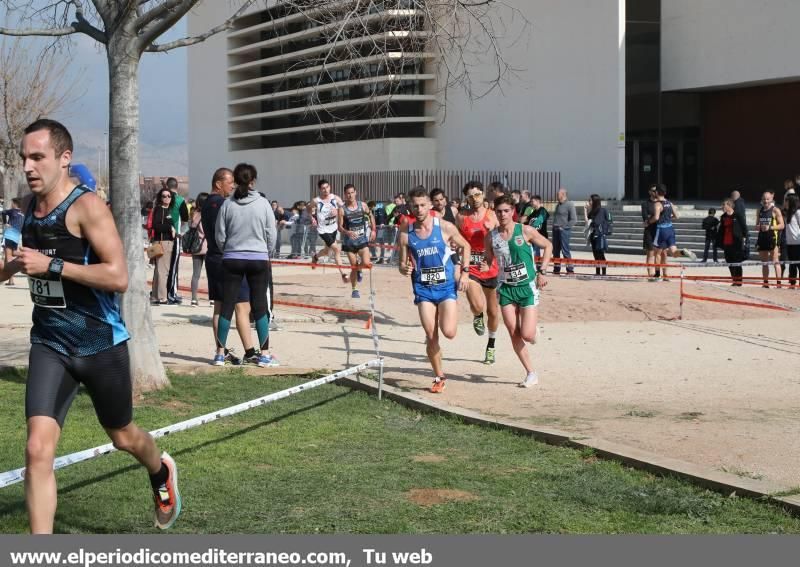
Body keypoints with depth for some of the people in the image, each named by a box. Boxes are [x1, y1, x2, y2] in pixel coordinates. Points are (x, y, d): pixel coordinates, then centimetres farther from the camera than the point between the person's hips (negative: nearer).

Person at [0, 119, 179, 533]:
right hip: (49, 345, 4)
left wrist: (51, 266, -27)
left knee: (122, 437, 19)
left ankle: (162, 473, 55)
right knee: (38, 449, -13)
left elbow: (118, 277, -26)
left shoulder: (87, 207, -17)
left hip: (100, 344, -4)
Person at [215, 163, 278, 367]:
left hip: (232, 260, 1)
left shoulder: (227, 204, -4)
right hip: (259, 260, -1)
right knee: (260, 307, 5)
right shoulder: (263, 204, -5)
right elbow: (271, 235, -1)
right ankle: (264, 354, 5)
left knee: (227, 306, 6)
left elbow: (220, 236, 1)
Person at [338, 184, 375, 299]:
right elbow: (340, 227, -7)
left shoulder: (362, 205, -1)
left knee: (367, 264, -16)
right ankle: (354, 290, 20)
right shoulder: (342, 209, -7)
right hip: (349, 242, -1)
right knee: (353, 267, 3)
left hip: (362, 240, 1)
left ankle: (359, 271, 20)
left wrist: (373, 230, 10)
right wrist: (347, 232, -26)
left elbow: (371, 216, 17)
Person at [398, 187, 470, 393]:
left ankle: (451, 316, 22)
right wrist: (404, 268, -18)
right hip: (423, 289, 2)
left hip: (446, 286, -2)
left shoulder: (445, 227, -7)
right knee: (431, 337, -1)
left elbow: (465, 246, 8)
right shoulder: (406, 234, -2)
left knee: (449, 332, -15)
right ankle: (439, 377, 15)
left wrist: (465, 272, -1)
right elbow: (402, 264, 6)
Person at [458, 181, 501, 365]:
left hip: (490, 268, 1)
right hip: (470, 268, -1)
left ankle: (491, 347, 35)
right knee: (477, 306, -24)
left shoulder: (492, 216, -1)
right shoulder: (461, 218, 0)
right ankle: (478, 317, 15)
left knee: (493, 311, 13)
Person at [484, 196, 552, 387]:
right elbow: (488, 260, 12)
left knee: (527, 335, -13)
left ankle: (534, 330, 25)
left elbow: (548, 246, 4)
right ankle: (531, 373, 11)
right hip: (506, 288, 3)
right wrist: (484, 266, -11)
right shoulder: (491, 237, 0)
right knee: (514, 334, -1)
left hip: (528, 287, -3)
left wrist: (542, 272, -3)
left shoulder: (525, 231, -9)